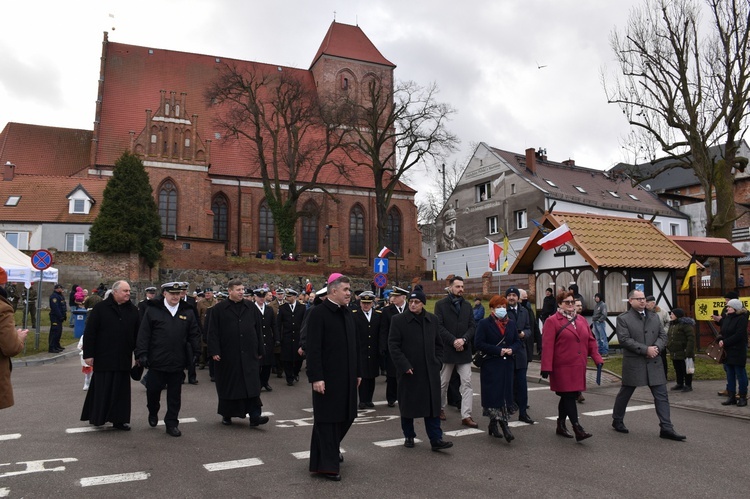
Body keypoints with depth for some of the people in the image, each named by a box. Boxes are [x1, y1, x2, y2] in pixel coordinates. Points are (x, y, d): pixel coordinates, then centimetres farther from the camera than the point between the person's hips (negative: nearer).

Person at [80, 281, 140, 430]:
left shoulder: (133, 310, 7)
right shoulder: (101, 308, -4)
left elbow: (138, 334, 10)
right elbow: (89, 332, -4)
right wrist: (88, 354, -8)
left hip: (123, 359, 3)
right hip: (103, 358, -3)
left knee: (121, 390, 8)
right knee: (102, 389, 4)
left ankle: (119, 419, 16)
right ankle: (97, 417, 19)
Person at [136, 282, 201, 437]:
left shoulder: (187, 312, 5)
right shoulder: (153, 310, -2)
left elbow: (194, 335, 7)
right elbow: (143, 334, -3)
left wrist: (196, 353, 0)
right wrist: (142, 354, -8)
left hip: (178, 362, 2)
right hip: (157, 361, -2)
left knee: (175, 395, 9)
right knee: (153, 390, 10)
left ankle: (171, 423, 21)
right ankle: (153, 412, 39)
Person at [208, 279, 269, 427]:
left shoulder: (251, 308, 7)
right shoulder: (219, 309, -1)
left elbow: (258, 330, 10)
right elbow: (213, 332, -3)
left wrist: (260, 350, 7)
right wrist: (214, 351, -10)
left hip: (249, 354, 2)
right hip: (228, 355, -2)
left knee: (252, 384, -3)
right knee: (228, 385, 8)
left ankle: (254, 416, -2)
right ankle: (227, 414, 22)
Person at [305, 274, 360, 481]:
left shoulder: (347, 313, 11)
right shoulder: (318, 313, -12)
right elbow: (313, 348, -17)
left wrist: (357, 371, 14)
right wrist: (316, 377, -21)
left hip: (346, 376, 8)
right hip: (327, 377, -8)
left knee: (346, 416, 16)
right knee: (327, 419, 2)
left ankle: (331, 449, 40)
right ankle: (326, 464, 12)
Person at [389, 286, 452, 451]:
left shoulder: (433, 320, 6)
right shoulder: (398, 320, -6)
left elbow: (439, 344, 14)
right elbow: (393, 345, -8)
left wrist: (437, 362, 3)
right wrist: (404, 366, -14)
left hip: (430, 371, 3)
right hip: (408, 371, -2)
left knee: (433, 405, 2)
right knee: (407, 405, 9)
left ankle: (436, 440, 6)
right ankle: (409, 436, 25)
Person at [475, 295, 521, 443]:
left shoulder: (511, 324, 12)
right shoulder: (484, 324, -5)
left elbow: (518, 341, 15)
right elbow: (478, 343, -13)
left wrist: (511, 349, -8)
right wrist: (498, 350, -16)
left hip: (507, 365, 5)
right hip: (491, 365, -5)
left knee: (505, 396, 7)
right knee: (493, 396, -8)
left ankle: (494, 424, 19)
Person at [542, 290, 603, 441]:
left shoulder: (581, 320, 14)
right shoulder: (552, 321, -6)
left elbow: (590, 341, 16)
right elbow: (547, 346, -12)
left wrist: (597, 358, 4)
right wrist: (546, 367, -16)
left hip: (579, 367, 6)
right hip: (562, 368, -6)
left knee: (568, 397, 13)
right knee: (569, 396, -8)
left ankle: (561, 425, 25)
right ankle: (577, 429, -9)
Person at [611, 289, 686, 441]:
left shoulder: (654, 317, 12)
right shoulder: (623, 318, -5)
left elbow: (663, 335, 10)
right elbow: (624, 339, -15)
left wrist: (656, 348, -11)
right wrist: (646, 349, -19)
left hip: (654, 362, 4)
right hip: (633, 363, -4)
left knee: (661, 395, 0)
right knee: (625, 393, 9)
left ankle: (666, 428, 3)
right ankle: (617, 420, 27)